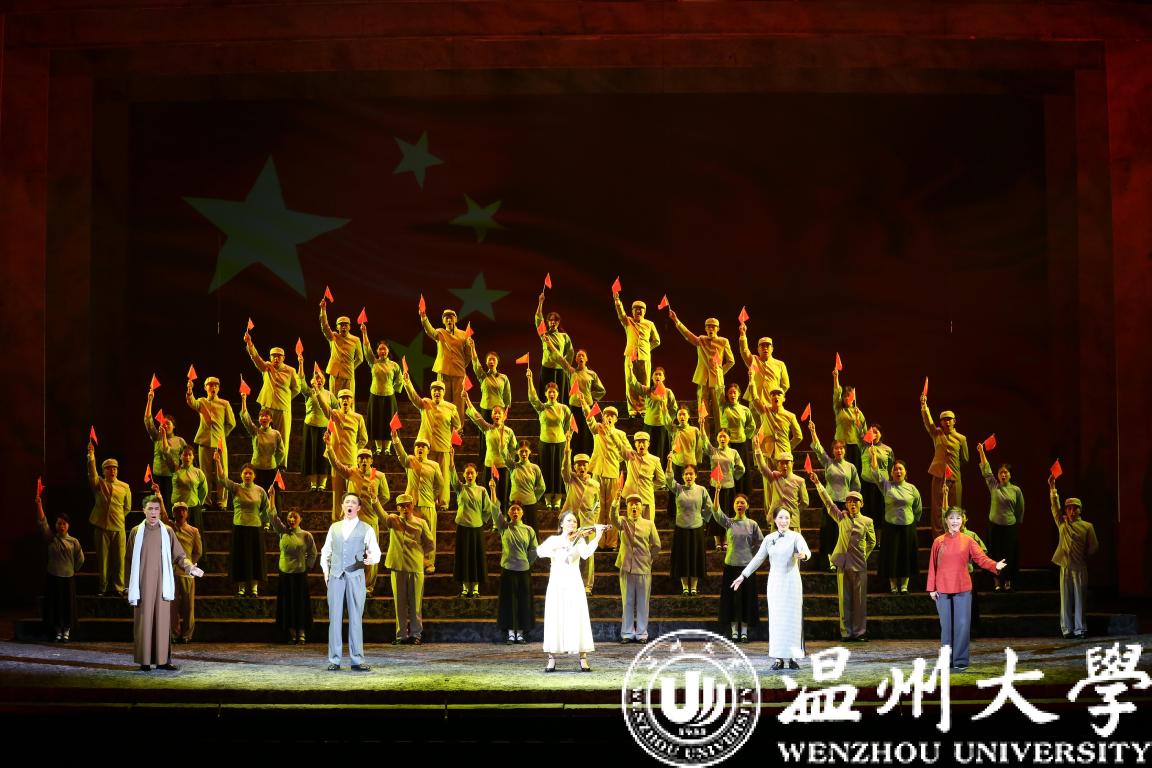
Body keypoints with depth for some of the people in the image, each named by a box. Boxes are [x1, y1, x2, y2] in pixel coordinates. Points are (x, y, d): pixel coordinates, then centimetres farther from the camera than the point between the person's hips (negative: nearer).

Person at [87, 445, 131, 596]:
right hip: (102, 526, -1)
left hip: (118, 527, 1)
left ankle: (118, 588, 5)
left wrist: (117, 516, 8)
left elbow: (127, 507, 19)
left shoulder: (124, 487, 11)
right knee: (102, 558, 1)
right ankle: (103, 587, 7)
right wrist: (91, 457, -26)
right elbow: (92, 473, -13)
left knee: (118, 558, -1)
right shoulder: (99, 483, 8)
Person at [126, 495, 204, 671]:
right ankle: (145, 661, 1)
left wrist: (190, 567, -13)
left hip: (162, 584, 1)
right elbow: (130, 560, 8)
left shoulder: (167, 531, 7)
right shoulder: (136, 532, 6)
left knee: (163, 621, -1)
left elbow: (179, 556, 6)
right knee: (144, 621, -2)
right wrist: (129, 585, 5)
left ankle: (163, 660, 2)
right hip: (143, 585, -1)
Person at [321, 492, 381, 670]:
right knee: (335, 618, 0)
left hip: (356, 576, -2)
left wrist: (371, 559, -18)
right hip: (335, 577, 2)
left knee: (356, 618, -2)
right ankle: (334, 660, 3)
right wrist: (325, 570, 7)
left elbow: (376, 552, 5)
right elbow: (325, 551, 21)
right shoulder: (334, 528, 16)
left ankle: (357, 660, 0)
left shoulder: (366, 529, 8)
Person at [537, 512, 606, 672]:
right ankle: (551, 658, 2)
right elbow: (540, 551, -10)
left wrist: (597, 537, -27)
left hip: (574, 584, -1)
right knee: (554, 619, -5)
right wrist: (560, 542, -22)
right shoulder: (553, 540, 10)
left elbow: (585, 554, -15)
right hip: (556, 584, 1)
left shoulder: (579, 540, 7)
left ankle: (583, 659, -5)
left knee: (577, 619, -8)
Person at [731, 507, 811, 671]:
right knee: (776, 620, 1)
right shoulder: (769, 539, 8)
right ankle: (778, 658, 4)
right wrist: (743, 576, 14)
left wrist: (803, 555, -45)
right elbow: (758, 559, 15)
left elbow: (806, 551, -21)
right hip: (775, 582, 3)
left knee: (792, 618, -3)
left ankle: (793, 658, 2)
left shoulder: (795, 537, -4)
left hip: (791, 581, -3)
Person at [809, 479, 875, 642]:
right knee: (844, 599, 2)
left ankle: (859, 632, 5)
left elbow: (872, 542, 17)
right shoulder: (841, 518, 9)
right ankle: (846, 632, 5)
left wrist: (863, 555, 9)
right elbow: (828, 502, 5)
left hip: (859, 566, -1)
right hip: (843, 564, 1)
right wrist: (818, 484, 0)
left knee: (860, 600, 0)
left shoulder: (867, 521, 6)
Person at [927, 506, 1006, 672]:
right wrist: (931, 588, 1)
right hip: (942, 591, 0)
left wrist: (995, 565, -25)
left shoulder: (968, 541, 3)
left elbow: (981, 558, -6)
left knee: (962, 625, -3)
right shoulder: (938, 542, 3)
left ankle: (960, 661, 3)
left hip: (963, 590, 0)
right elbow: (932, 566, 4)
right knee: (946, 626, 4)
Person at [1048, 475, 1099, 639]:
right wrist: (1052, 488, -1)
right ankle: (1067, 629, 6)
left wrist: (1085, 556, 3)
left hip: (1080, 567, -2)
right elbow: (1055, 507, 5)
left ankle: (1079, 629, 2)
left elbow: (1094, 546, 8)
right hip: (1065, 566, 2)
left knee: (1079, 599, -1)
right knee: (1065, 599, 3)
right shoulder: (1062, 523, 11)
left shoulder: (1087, 526, 5)